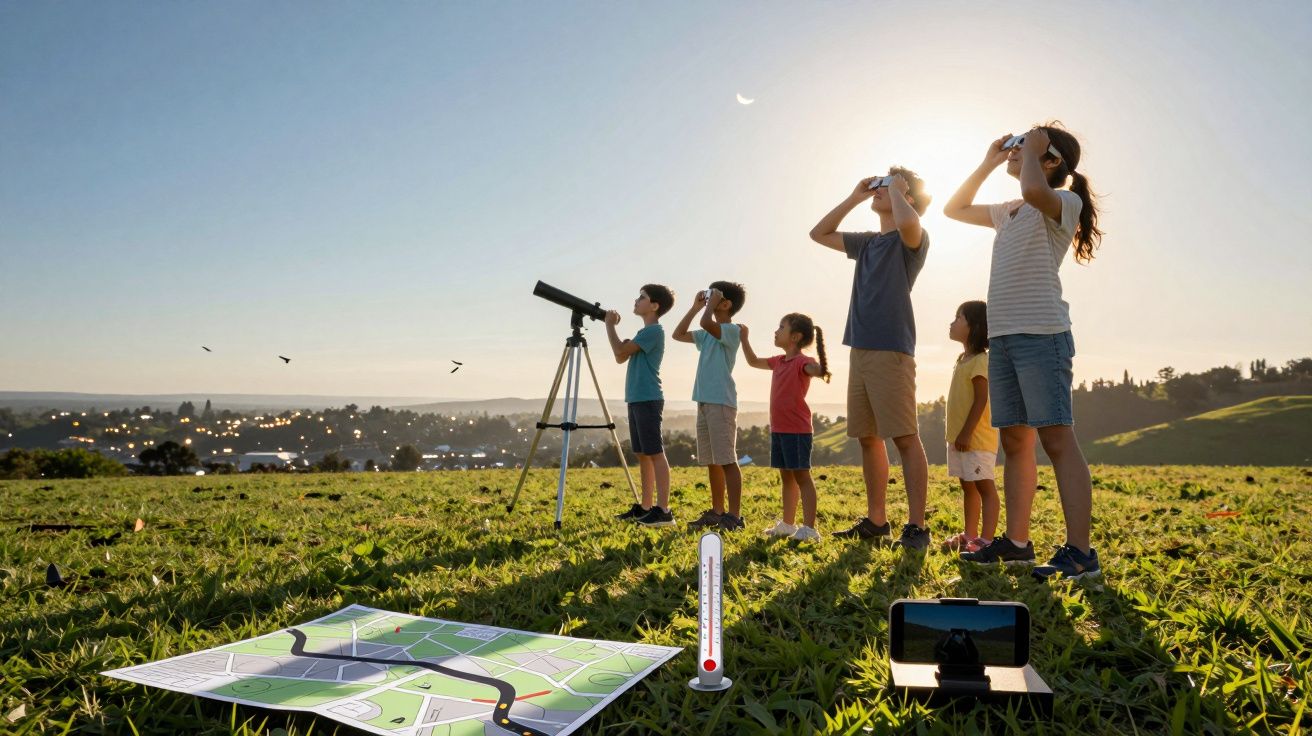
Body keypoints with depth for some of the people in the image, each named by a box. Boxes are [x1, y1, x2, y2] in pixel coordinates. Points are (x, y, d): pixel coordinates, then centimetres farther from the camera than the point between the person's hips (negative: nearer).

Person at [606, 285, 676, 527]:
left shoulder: (653, 331, -11)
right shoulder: (645, 332, 19)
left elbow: (621, 351, -16)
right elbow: (620, 357, 19)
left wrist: (610, 325, -3)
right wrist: (611, 326, 13)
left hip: (648, 400, -10)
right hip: (637, 399, 10)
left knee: (655, 453, -10)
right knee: (642, 454, 11)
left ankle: (663, 510, -10)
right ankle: (645, 507, 17)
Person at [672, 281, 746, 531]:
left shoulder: (731, 330, -8)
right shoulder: (707, 334, 18)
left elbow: (706, 322, -27)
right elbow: (678, 334, 23)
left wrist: (710, 304, -9)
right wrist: (695, 307, 17)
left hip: (721, 402, -9)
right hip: (704, 401, 9)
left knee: (727, 460, -8)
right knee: (711, 461, 12)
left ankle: (734, 515, -6)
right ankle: (717, 511, 19)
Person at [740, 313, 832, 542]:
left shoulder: (802, 362, -12)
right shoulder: (779, 362, 15)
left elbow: (815, 369, -34)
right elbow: (753, 361, 30)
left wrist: (821, 371, -57)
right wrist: (744, 338, 22)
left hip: (797, 430, -9)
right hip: (778, 429, 9)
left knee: (801, 476, -7)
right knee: (786, 476, 16)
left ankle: (809, 528, -5)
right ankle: (788, 524, 26)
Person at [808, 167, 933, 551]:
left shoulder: (912, 240, -1)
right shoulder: (866, 242, 21)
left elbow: (907, 222, -26)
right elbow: (819, 234, 29)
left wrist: (895, 188, -6)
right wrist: (854, 197, 20)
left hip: (891, 350, -8)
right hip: (860, 349, 8)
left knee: (905, 438, -7)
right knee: (868, 437, 9)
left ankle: (916, 527, -5)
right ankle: (876, 521, 17)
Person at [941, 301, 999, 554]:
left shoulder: (980, 360, -14)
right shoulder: (963, 359, 15)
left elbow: (981, 399, -20)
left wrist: (966, 433, -22)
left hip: (977, 438, -10)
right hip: (959, 438, 10)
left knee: (985, 486, -6)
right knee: (968, 486, 15)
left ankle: (986, 540, -4)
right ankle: (970, 536, 23)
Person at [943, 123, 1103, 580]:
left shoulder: (1063, 201, -1)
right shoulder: (1008, 213, 23)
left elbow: (1034, 190, -26)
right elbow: (954, 209, 34)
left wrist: (1030, 150, -6)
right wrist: (987, 164, 24)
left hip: (1041, 334, -8)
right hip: (1001, 336, 8)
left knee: (1057, 440, -12)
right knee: (1015, 442, 9)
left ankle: (1080, 552, -11)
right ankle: (1016, 542, 15)